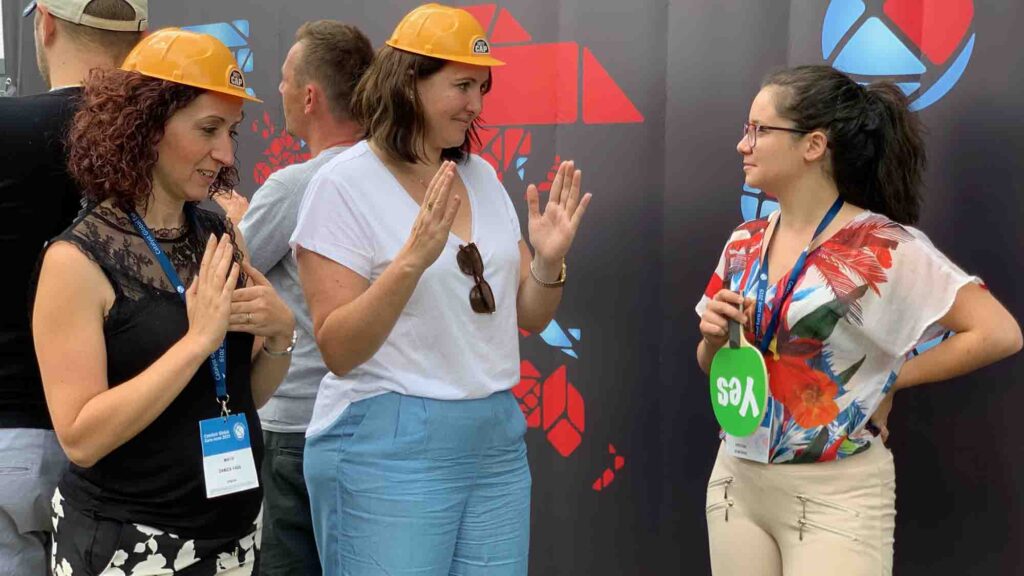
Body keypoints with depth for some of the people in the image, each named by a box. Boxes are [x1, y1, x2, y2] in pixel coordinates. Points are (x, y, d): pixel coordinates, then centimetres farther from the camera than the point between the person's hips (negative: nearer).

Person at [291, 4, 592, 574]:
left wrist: (548, 259, -7)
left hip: (498, 442, 6)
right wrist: (412, 259, -26)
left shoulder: (482, 177, 8)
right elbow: (339, 351, -14)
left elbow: (529, 317, 12)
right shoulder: (344, 184, -9)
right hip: (387, 451, -5)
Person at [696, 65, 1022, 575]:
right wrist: (714, 337, -7)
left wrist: (889, 379, -10)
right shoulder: (744, 244, 4)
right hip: (736, 480, 6)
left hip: (834, 495, -5)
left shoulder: (884, 247, -14)